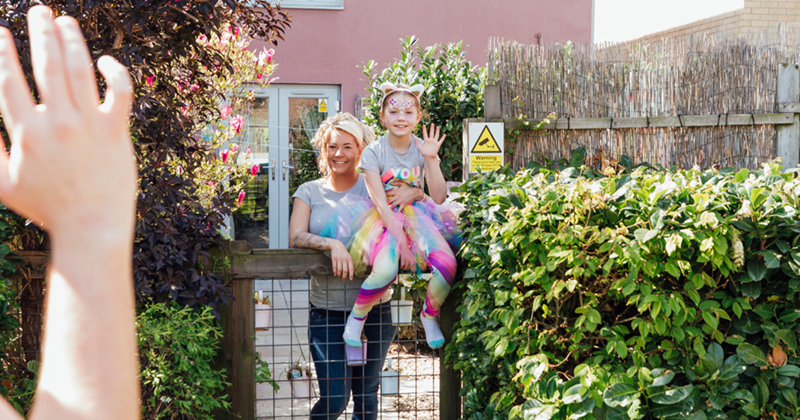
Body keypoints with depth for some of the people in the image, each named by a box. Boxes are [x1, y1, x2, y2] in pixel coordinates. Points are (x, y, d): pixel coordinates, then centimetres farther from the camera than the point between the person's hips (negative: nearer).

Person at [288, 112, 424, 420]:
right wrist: (332, 244, -25)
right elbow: (295, 237, -9)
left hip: (374, 308, 1)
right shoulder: (309, 192, 5)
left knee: (367, 393, 11)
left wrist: (415, 194, -21)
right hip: (327, 312, 0)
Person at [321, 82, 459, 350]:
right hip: (383, 221, -3)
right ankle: (356, 317, -4)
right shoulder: (373, 153, -7)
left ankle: (429, 315, 6)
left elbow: (439, 197, -5)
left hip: (417, 218, 3)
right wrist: (401, 242, -23)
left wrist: (431, 158, -15)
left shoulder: (422, 148, 3)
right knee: (386, 269, -34)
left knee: (447, 265, -25)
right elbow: (380, 203, -14)